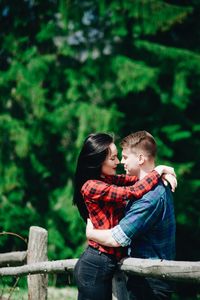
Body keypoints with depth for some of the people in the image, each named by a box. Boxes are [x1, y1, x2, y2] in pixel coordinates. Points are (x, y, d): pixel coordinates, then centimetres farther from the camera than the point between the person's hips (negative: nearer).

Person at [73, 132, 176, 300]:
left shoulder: (107, 180, 9)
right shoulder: (92, 187, -18)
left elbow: (135, 180, 16)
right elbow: (133, 192, -23)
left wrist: (163, 174, -5)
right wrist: (159, 171, -9)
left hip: (105, 263, 9)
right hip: (96, 267, -9)